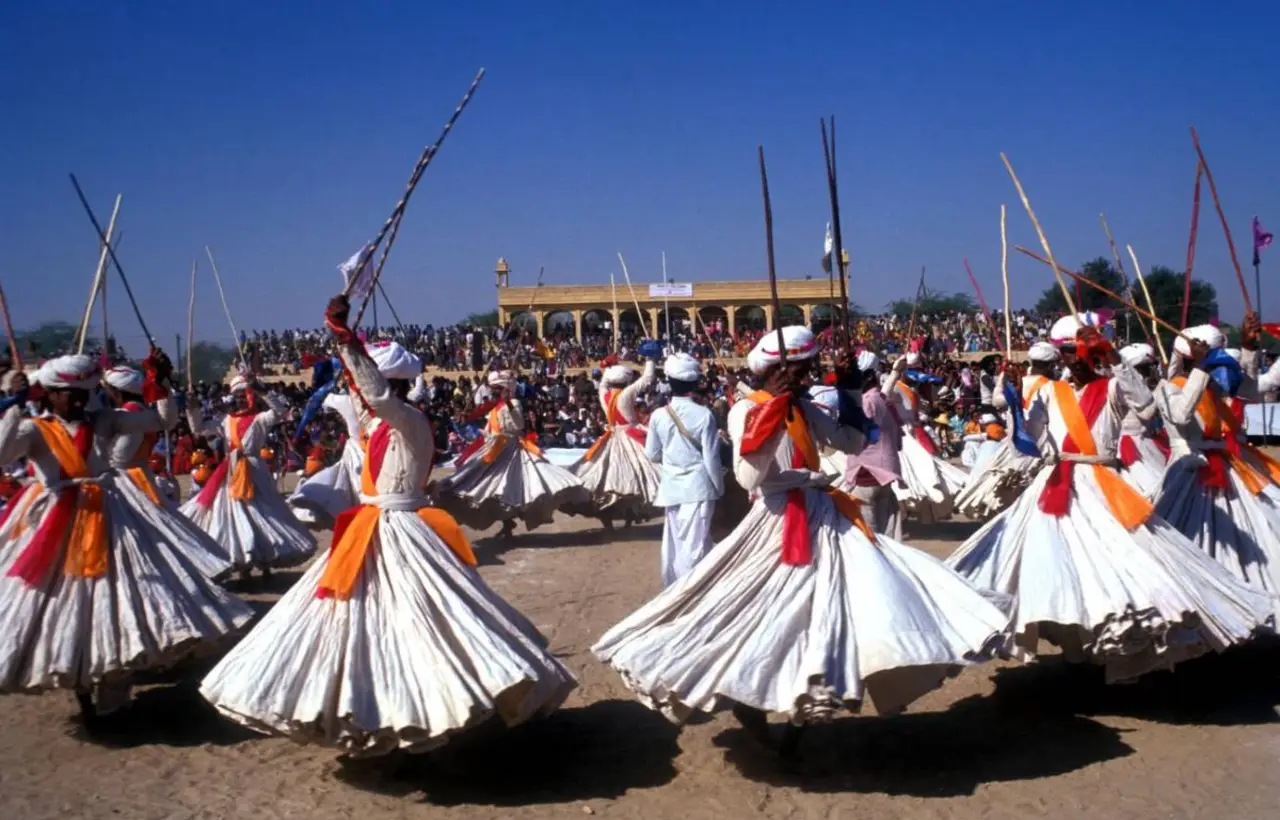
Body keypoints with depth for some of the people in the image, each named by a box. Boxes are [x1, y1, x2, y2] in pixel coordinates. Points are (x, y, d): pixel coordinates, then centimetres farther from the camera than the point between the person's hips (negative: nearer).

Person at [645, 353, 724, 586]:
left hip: (671, 485, 4)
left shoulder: (658, 415, -3)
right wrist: (719, 487, 3)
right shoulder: (704, 415, -13)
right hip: (698, 485, -4)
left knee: (673, 539, 16)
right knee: (694, 544, -1)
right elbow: (711, 458, -11)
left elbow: (652, 455, 7)